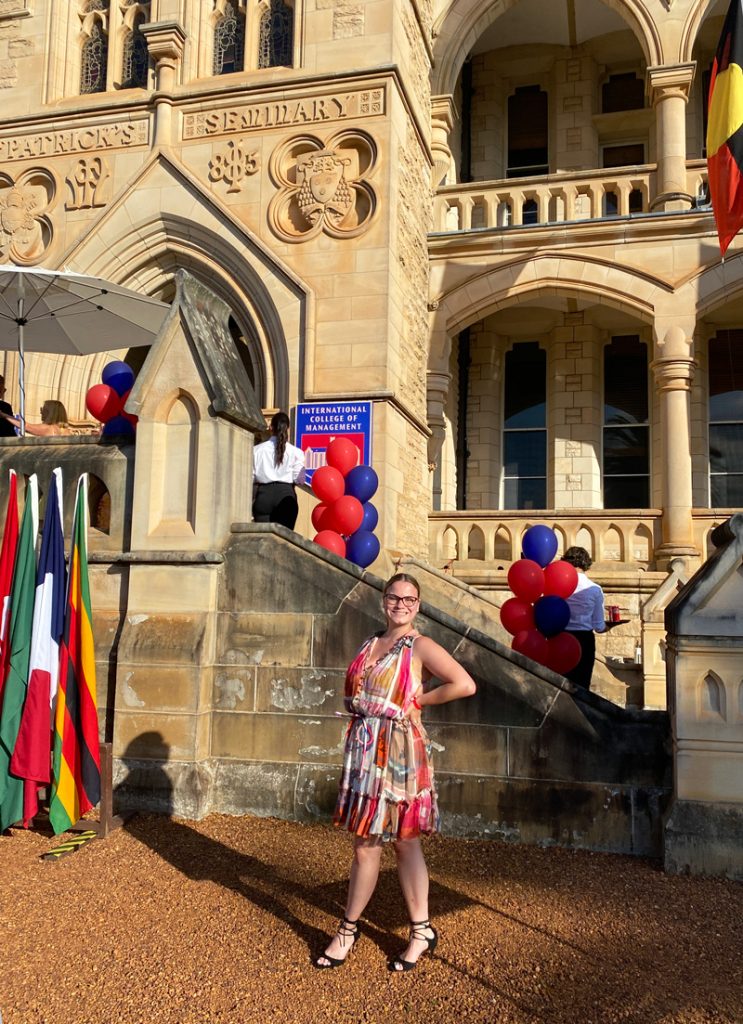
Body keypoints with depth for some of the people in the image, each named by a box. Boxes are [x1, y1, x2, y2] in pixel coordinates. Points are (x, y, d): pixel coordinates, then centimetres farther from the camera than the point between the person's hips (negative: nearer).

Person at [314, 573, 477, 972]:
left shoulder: (420, 647, -6)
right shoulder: (370, 644, 12)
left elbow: (465, 684, -18)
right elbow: (354, 692, 24)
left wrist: (419, 700, -9)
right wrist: (356, 706, 4)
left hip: (399, 750, -5)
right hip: (363, 747, 5)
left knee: (405, 842, 5)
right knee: (364, 844, 12)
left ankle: (422, 931, 19)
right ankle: (348, 929, 24)